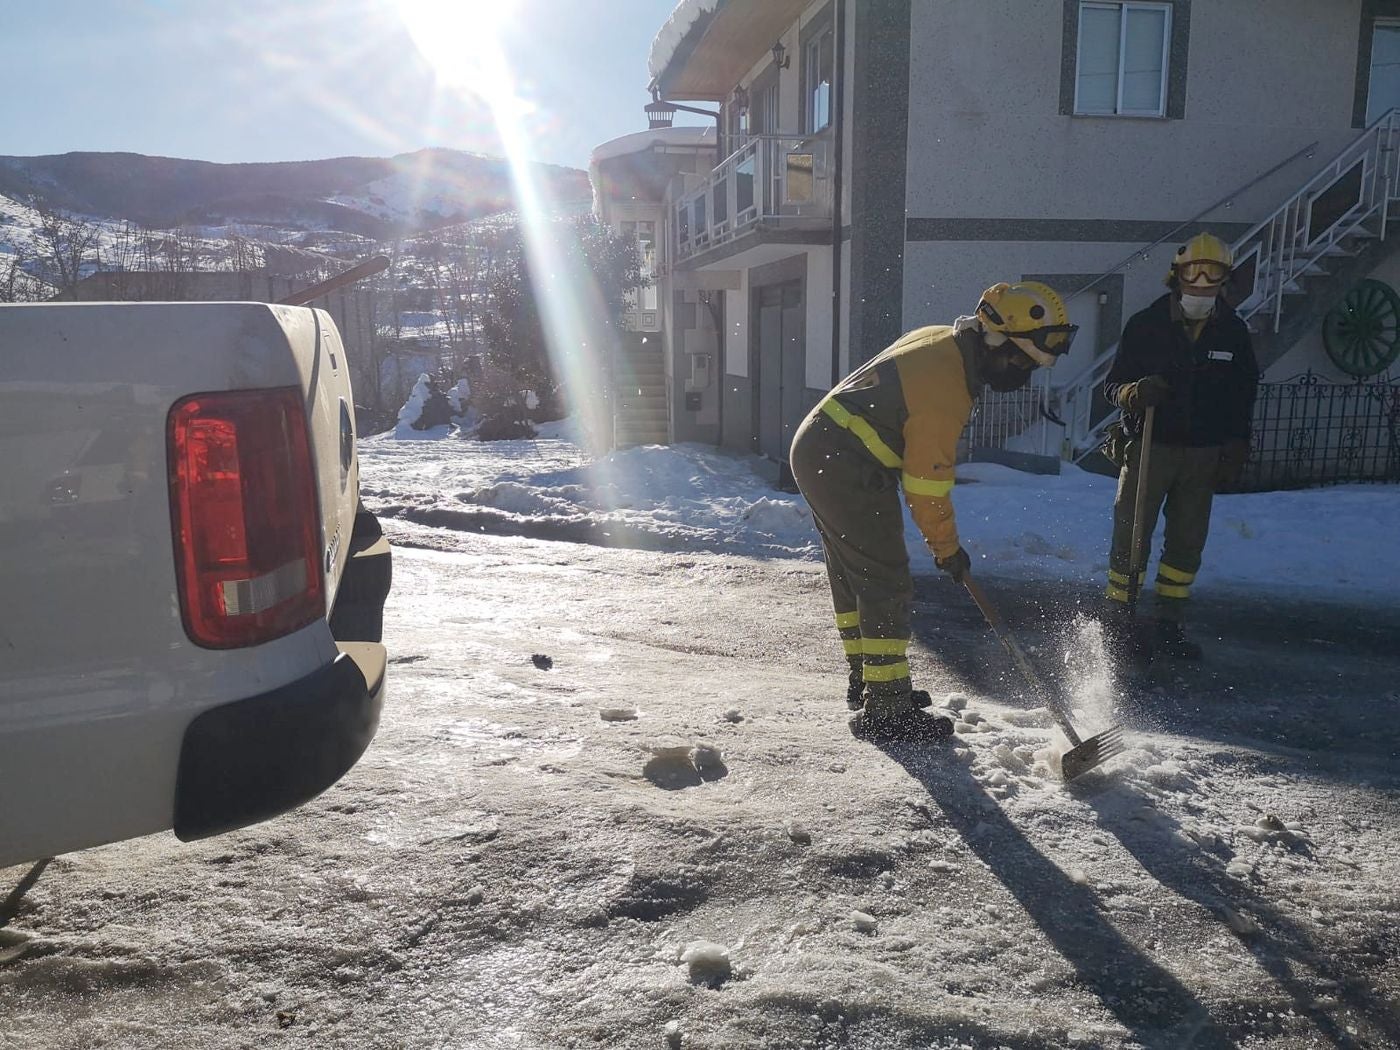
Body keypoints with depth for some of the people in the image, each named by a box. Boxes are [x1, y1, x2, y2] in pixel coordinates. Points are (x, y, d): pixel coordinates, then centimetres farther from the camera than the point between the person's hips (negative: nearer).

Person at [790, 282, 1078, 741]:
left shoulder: (943, 340, 9)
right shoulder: (945, 384, -21)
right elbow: (927, 479, -17)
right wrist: (946, 546, -4)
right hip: (848, 468, -11)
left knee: (852, 575, 18)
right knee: (886, 583, -7)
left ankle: (866, 680, 32)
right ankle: (885, 709, -1)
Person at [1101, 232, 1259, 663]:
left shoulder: (1233, 332, 4)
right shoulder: (1145, 325, -5)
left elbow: (1243, 396, 11)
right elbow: (1113, 385, -3)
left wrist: (1235, 451, 5)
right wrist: (1135, 393, -25)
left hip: (1204, 456, 4)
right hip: (1148, 447, -3)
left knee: (1188, 542, 9)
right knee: (1132, 536, -1)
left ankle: (1169, 625, 20)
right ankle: (1117, 623, 8)